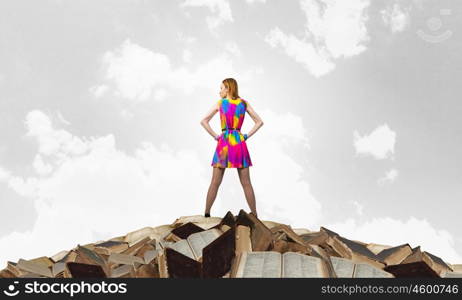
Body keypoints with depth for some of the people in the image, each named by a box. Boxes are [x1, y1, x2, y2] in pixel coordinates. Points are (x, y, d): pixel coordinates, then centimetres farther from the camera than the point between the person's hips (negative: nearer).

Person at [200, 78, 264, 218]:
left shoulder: (220, 103, 1)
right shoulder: (244, 103, 6)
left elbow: (203, 121, -5)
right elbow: (259, 122, 6)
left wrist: (215, 136, -1)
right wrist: (246, 136, 6)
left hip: (224, 143, -1)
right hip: (239, 143, 2)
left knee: (215, 182, 4)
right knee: (246, 183, 6)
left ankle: (206, 214, 6)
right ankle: (254, 214, 8)